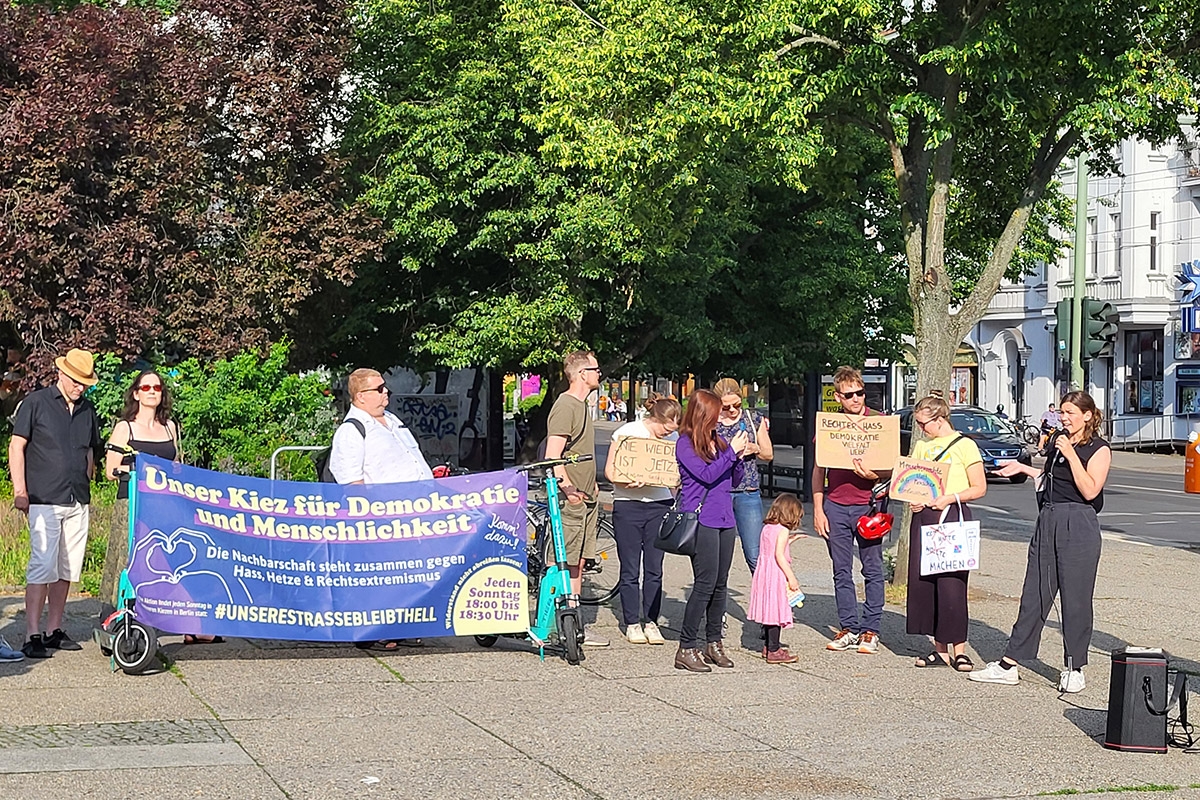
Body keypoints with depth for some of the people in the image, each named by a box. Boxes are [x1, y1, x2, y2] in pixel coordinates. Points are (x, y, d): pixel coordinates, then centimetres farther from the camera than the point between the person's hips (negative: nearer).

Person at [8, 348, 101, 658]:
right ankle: (33, 636, -9)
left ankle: (54, 631, 17)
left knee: (68, 568, 8)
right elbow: (16, 446, -2)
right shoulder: (36, 402, -1)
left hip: (78, 502, 6)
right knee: (43, 566, -11)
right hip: (44, 501, -6)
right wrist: (20, 490, -7)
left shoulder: (88, 409, 13)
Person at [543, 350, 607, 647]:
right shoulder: (565, 405, -13)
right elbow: (553, 456, -20)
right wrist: (568, 488, -26)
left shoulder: (581, 405, 19)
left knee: (577, 563, 12)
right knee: (563, 565, -8)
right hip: (570, 501, -10)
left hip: (585, 498, 10)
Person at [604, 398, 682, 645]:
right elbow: (610, 470, -3)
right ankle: (632, 623, 11)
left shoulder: (672, 438, 7)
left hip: (660, 506, 3)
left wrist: (678, 504, 2)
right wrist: (626, 481, -22)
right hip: (628, 506, -3)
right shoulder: (627, 432, -4)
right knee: (630, 570, 2)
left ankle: (651, 622, 13)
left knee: (654, 569, 4)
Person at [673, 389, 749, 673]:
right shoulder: (685, 443, -4)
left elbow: (735, 480, 18)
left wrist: (739, 456, 1)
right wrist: (731, 451, -11)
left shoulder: (717, 441, 14)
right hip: (701, 519, -7)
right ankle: (686, 649, -8)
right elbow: (706, 475, -16)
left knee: (720, 584, 8)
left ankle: (714, 643, 18)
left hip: (725, 520, 7)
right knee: (705, 583, -11)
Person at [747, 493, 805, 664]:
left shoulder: (767, 527, 13)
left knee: (770, 610, 16)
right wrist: (791, 577, -17)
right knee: (776, 610, -6)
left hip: (763, 572, 9)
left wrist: (789, 539, 26)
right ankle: (773, 651, -5)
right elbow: (779, 555, -18)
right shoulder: (783, 530, -12)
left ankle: (769, 646, 26)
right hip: (776, 574, -9)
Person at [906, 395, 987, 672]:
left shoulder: (964, 445, -3)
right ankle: (940, 648, 11)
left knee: (951, 583, -9)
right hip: (923, 516, 6)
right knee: (922, 581, 3)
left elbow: (979, 488, -5)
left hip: (953, 516, -6)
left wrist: (950, 497, -17)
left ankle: (959, 649, -1)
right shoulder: (922, 446, 15)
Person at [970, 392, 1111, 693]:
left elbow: (1090, 491, -16)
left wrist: (1071, 455, -17)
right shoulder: (1059, 439, 16)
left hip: (1079, 525, -7)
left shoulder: (1099, 449, -5)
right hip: (1048, 521, 7)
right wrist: (1023, 468, 20)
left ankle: (1074, 669, 10)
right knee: (1034, 594, 6)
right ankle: (1009, 665, 6)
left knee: (1075, 598, -1)